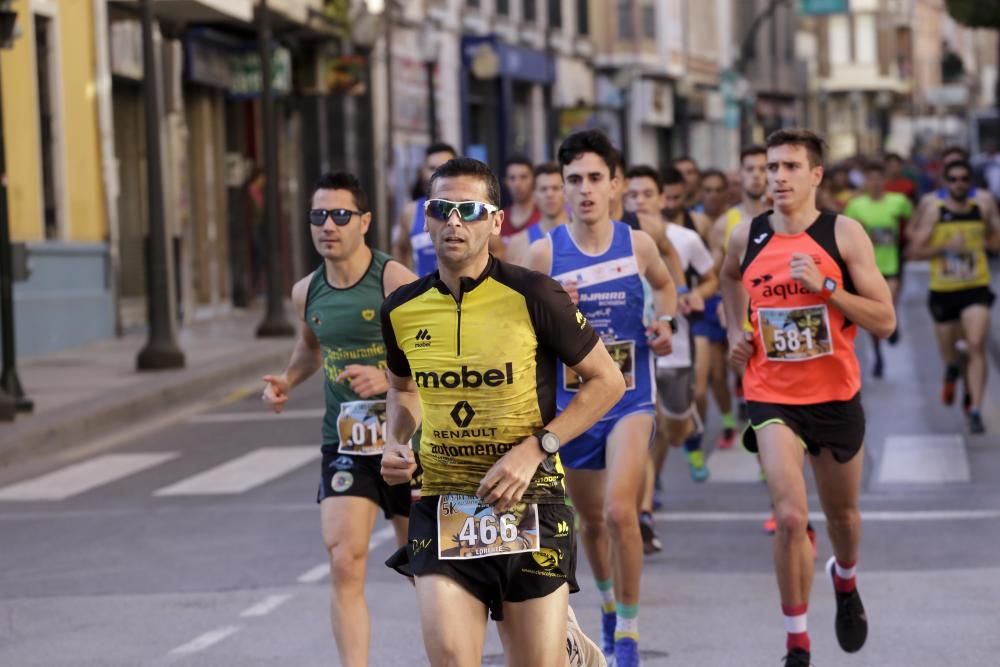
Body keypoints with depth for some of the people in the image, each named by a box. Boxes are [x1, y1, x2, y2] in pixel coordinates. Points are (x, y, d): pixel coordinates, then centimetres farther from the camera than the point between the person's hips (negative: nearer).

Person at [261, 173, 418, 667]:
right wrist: (287, 380, 6)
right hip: (343, 444, 3)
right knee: (345, 562, -14)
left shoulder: (396, 282, -15)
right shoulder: (307, 292, 2)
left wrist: (388, 380, -29)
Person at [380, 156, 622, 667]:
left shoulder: (533, 297, -10)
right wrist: (396, 444, 2)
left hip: (529, 502, -2)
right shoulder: (402, 310, 1)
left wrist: (535, 448, -13)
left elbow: (607, 381, -4)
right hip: (441, 505, 2)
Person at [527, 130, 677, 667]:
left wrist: (664, 323, 0)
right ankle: (608, 601, 46)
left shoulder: (637, 244, -4)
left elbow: (664, 285, 19)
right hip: (571, 402, 1)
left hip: (630, 400, -1)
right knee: (591, 519, 16)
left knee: (619, 510, -20)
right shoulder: (544, 253, -8)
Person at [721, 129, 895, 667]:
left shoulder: (844, 234, -10)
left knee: (843, 515, 19)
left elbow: (884, 321, -13)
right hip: (772, 398, 0)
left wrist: (825, 285, -24)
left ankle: (845, 581, 54)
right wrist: (736, 329, 10)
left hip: (835, 396, 1)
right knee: (790, 516, -18)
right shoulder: (747, 238, -3)